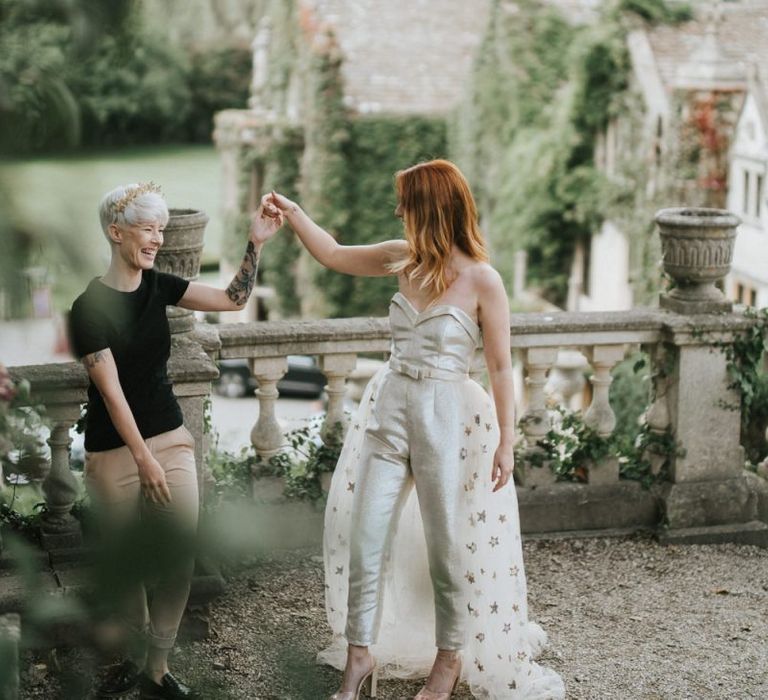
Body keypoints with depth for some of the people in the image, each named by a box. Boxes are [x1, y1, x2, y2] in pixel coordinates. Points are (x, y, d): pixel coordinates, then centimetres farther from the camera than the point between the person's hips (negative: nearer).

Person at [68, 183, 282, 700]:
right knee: (125, 560, 9)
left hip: (171, 441, 4)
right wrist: (143, 459, -17)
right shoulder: (90, 306, -13)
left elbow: (233, 300, 3)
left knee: (180, 556, -4)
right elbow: (111, 391, -16)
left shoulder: (157, 286, 3)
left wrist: (256, 244, -8)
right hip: (114, 452, -4)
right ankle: (136, 653, 30)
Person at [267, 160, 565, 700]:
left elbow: (500, 367, -9)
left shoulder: (482, 280, -13)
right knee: (365, 539, 3)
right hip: (390, 411, 5)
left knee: (445, 548, 7)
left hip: (446, 419, -5)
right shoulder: (404, 260, 3)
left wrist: (507, 440, -10)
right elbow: (334, 255, 18)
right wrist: (293, 213, 11)